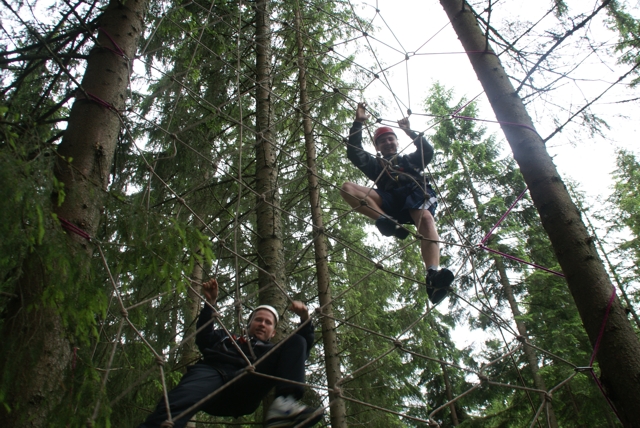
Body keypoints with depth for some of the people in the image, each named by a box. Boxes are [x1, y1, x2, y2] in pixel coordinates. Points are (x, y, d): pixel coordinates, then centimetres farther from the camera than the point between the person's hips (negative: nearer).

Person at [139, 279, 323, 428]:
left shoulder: (272, 352, 40)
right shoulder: (226, 339, 42)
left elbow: (303, 348, 28)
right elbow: (204, 337, 24)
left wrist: (305, 319, 13)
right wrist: (210, 304, 14)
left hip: (244, 390, 0)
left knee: (296, 343, -12)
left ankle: (284, 404, -34)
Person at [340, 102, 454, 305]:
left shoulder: (411, 159, 38)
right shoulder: (376, 164, 36)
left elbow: (428, 151, 19)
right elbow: (354, 153, 21)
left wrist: (410, 131, 18)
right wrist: (358, 123, 18)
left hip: (417, 193, -1)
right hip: (390, 201, 1)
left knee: (426, 219, -38)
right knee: (347, 188, -20)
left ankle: (433, 275, -58)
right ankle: (386, 221, -43)